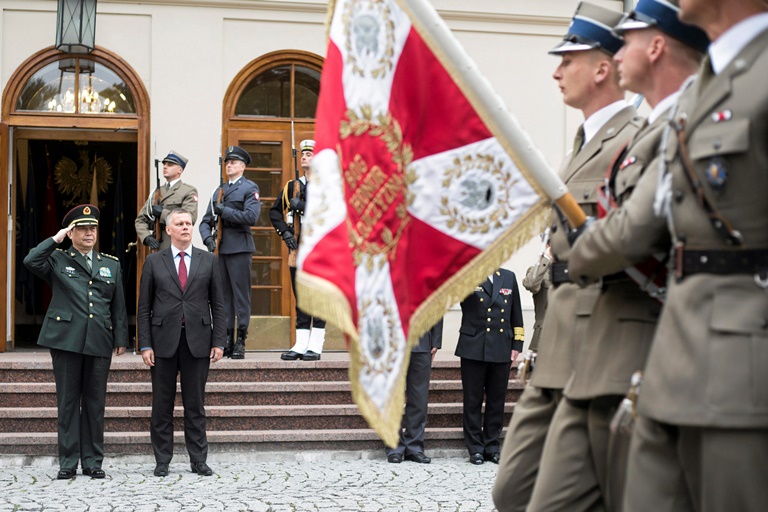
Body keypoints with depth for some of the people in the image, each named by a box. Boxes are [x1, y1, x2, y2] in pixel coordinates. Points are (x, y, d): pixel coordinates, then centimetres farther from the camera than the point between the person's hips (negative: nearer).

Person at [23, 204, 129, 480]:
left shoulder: (112, 264, 16)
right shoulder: (57, 260, 7)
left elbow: (119, 305, 15)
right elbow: (30, 261, -14)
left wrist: (121, 339, 9)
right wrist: (56, 239, -7)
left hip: (99, 342, 2)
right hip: (66, 340, -2)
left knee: (95, 403, 5)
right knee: (68, 402, 2)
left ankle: (93, 462, 13)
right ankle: (68, 462, 8)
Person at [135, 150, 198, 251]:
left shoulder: (189, 191, 1)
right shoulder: (156, 193, 18)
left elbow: (190, 218, -15)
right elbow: (140, 220, 15)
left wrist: (162, 213, -11)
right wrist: (146, 237, -4)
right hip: (157, 247, 5)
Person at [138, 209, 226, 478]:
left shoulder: (208, 261, 8)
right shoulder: (154, 262, 5)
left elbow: (218, 304, 7)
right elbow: (144, 307, 3)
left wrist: (218, 342, -1)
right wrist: (145, 345, -5)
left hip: (198, 340, 0)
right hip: (164, 341, 0)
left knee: (195, 405, 5)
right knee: (162, 405, 4)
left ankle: (198, 460, 12)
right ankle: (162, 461, 13)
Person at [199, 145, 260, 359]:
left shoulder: (250, 188, 1)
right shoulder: (219, 191, 20)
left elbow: (251, 217, -14)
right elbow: (206, 221, 17)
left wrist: (224, 210, -10)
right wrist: (207, 237, -2)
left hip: (239, 247, -6)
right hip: (220, 249, 6)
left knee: (241, 295, -4)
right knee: (223, 295, 6)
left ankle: (240, 342, -1)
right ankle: (226, 340, 10)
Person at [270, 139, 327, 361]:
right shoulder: (292, 186, 14)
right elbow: (275, 211, 21)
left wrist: (301, 205, -16)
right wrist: (285, 232, 7)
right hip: (297, 249, 5)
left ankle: (315, 346, 1)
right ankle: (301, 345, 10)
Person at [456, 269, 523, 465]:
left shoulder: (509, 277, 11)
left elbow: (516, 314, 13)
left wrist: (516, 344, 8)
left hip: (501, 350, 3)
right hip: (474, 348, -3)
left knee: (497, 400, 8)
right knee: (473, 400, 2)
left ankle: (492, 447, 18)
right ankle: (475, 449, 11)